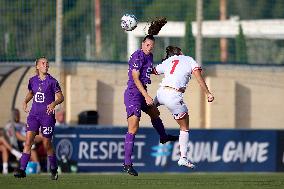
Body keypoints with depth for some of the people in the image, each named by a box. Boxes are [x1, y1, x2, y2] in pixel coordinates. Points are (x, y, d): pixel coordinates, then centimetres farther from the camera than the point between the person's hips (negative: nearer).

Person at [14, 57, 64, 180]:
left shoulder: (52, 81, -6)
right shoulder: (33, 81, 7)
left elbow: (61, 97, -4)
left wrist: (54, 103, -23)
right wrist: (25, 101, 6)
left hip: (47, 115, -3)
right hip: (34, 114, 3)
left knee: (47, 144, 2)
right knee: (28, 141, -9)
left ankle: (54, 169, 22)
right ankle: (22, 169, -12)